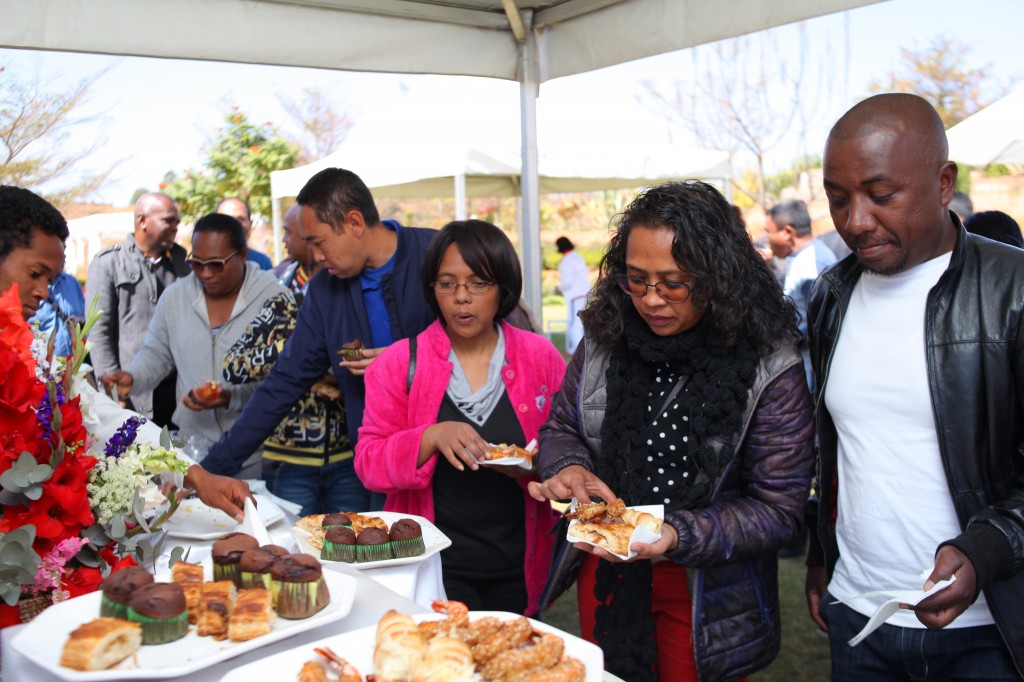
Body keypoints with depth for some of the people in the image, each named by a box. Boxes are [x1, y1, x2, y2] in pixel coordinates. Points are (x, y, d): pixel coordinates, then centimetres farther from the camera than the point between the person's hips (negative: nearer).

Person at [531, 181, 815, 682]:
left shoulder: (770, 366, -18)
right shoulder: (604, 338, -6)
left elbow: (779, 509, -16)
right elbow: (559, 427, 6)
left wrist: (679, 536, -29)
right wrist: (570, 468, -17)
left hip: (705, 597, -3)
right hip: (606, 574, 4)